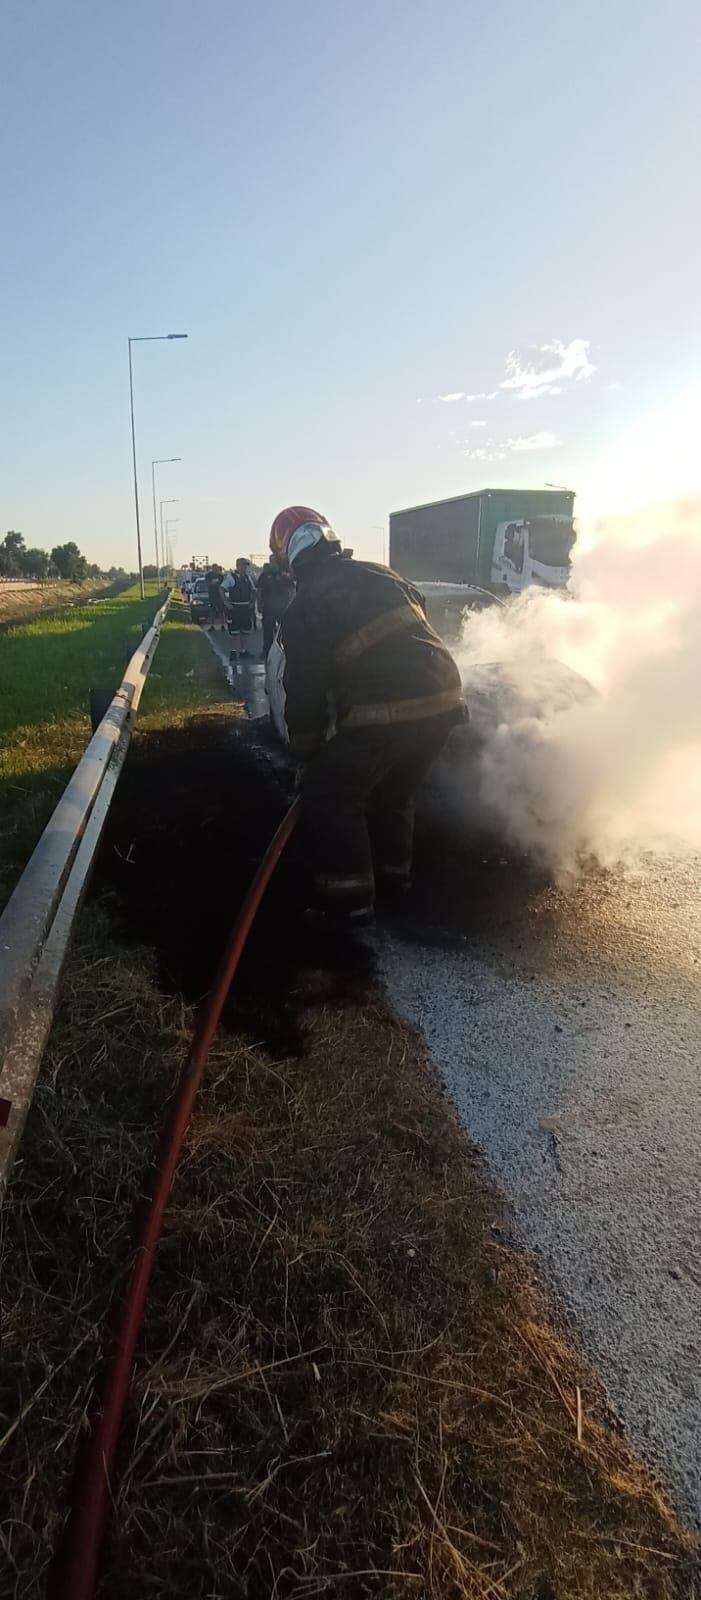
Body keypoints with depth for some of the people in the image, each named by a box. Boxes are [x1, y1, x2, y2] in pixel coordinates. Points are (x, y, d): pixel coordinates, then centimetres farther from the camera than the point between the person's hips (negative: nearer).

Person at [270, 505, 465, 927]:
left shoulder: (304, 609, 0)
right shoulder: (378, 573, 16)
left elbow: (305, 688, 3)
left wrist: (306, 749, 17)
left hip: (387, 713, -7)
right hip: (443, 697, 7)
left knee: (329, 793, 10)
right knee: (395, 791, 27)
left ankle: (350, 900, 11)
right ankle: (394, 873, 40)